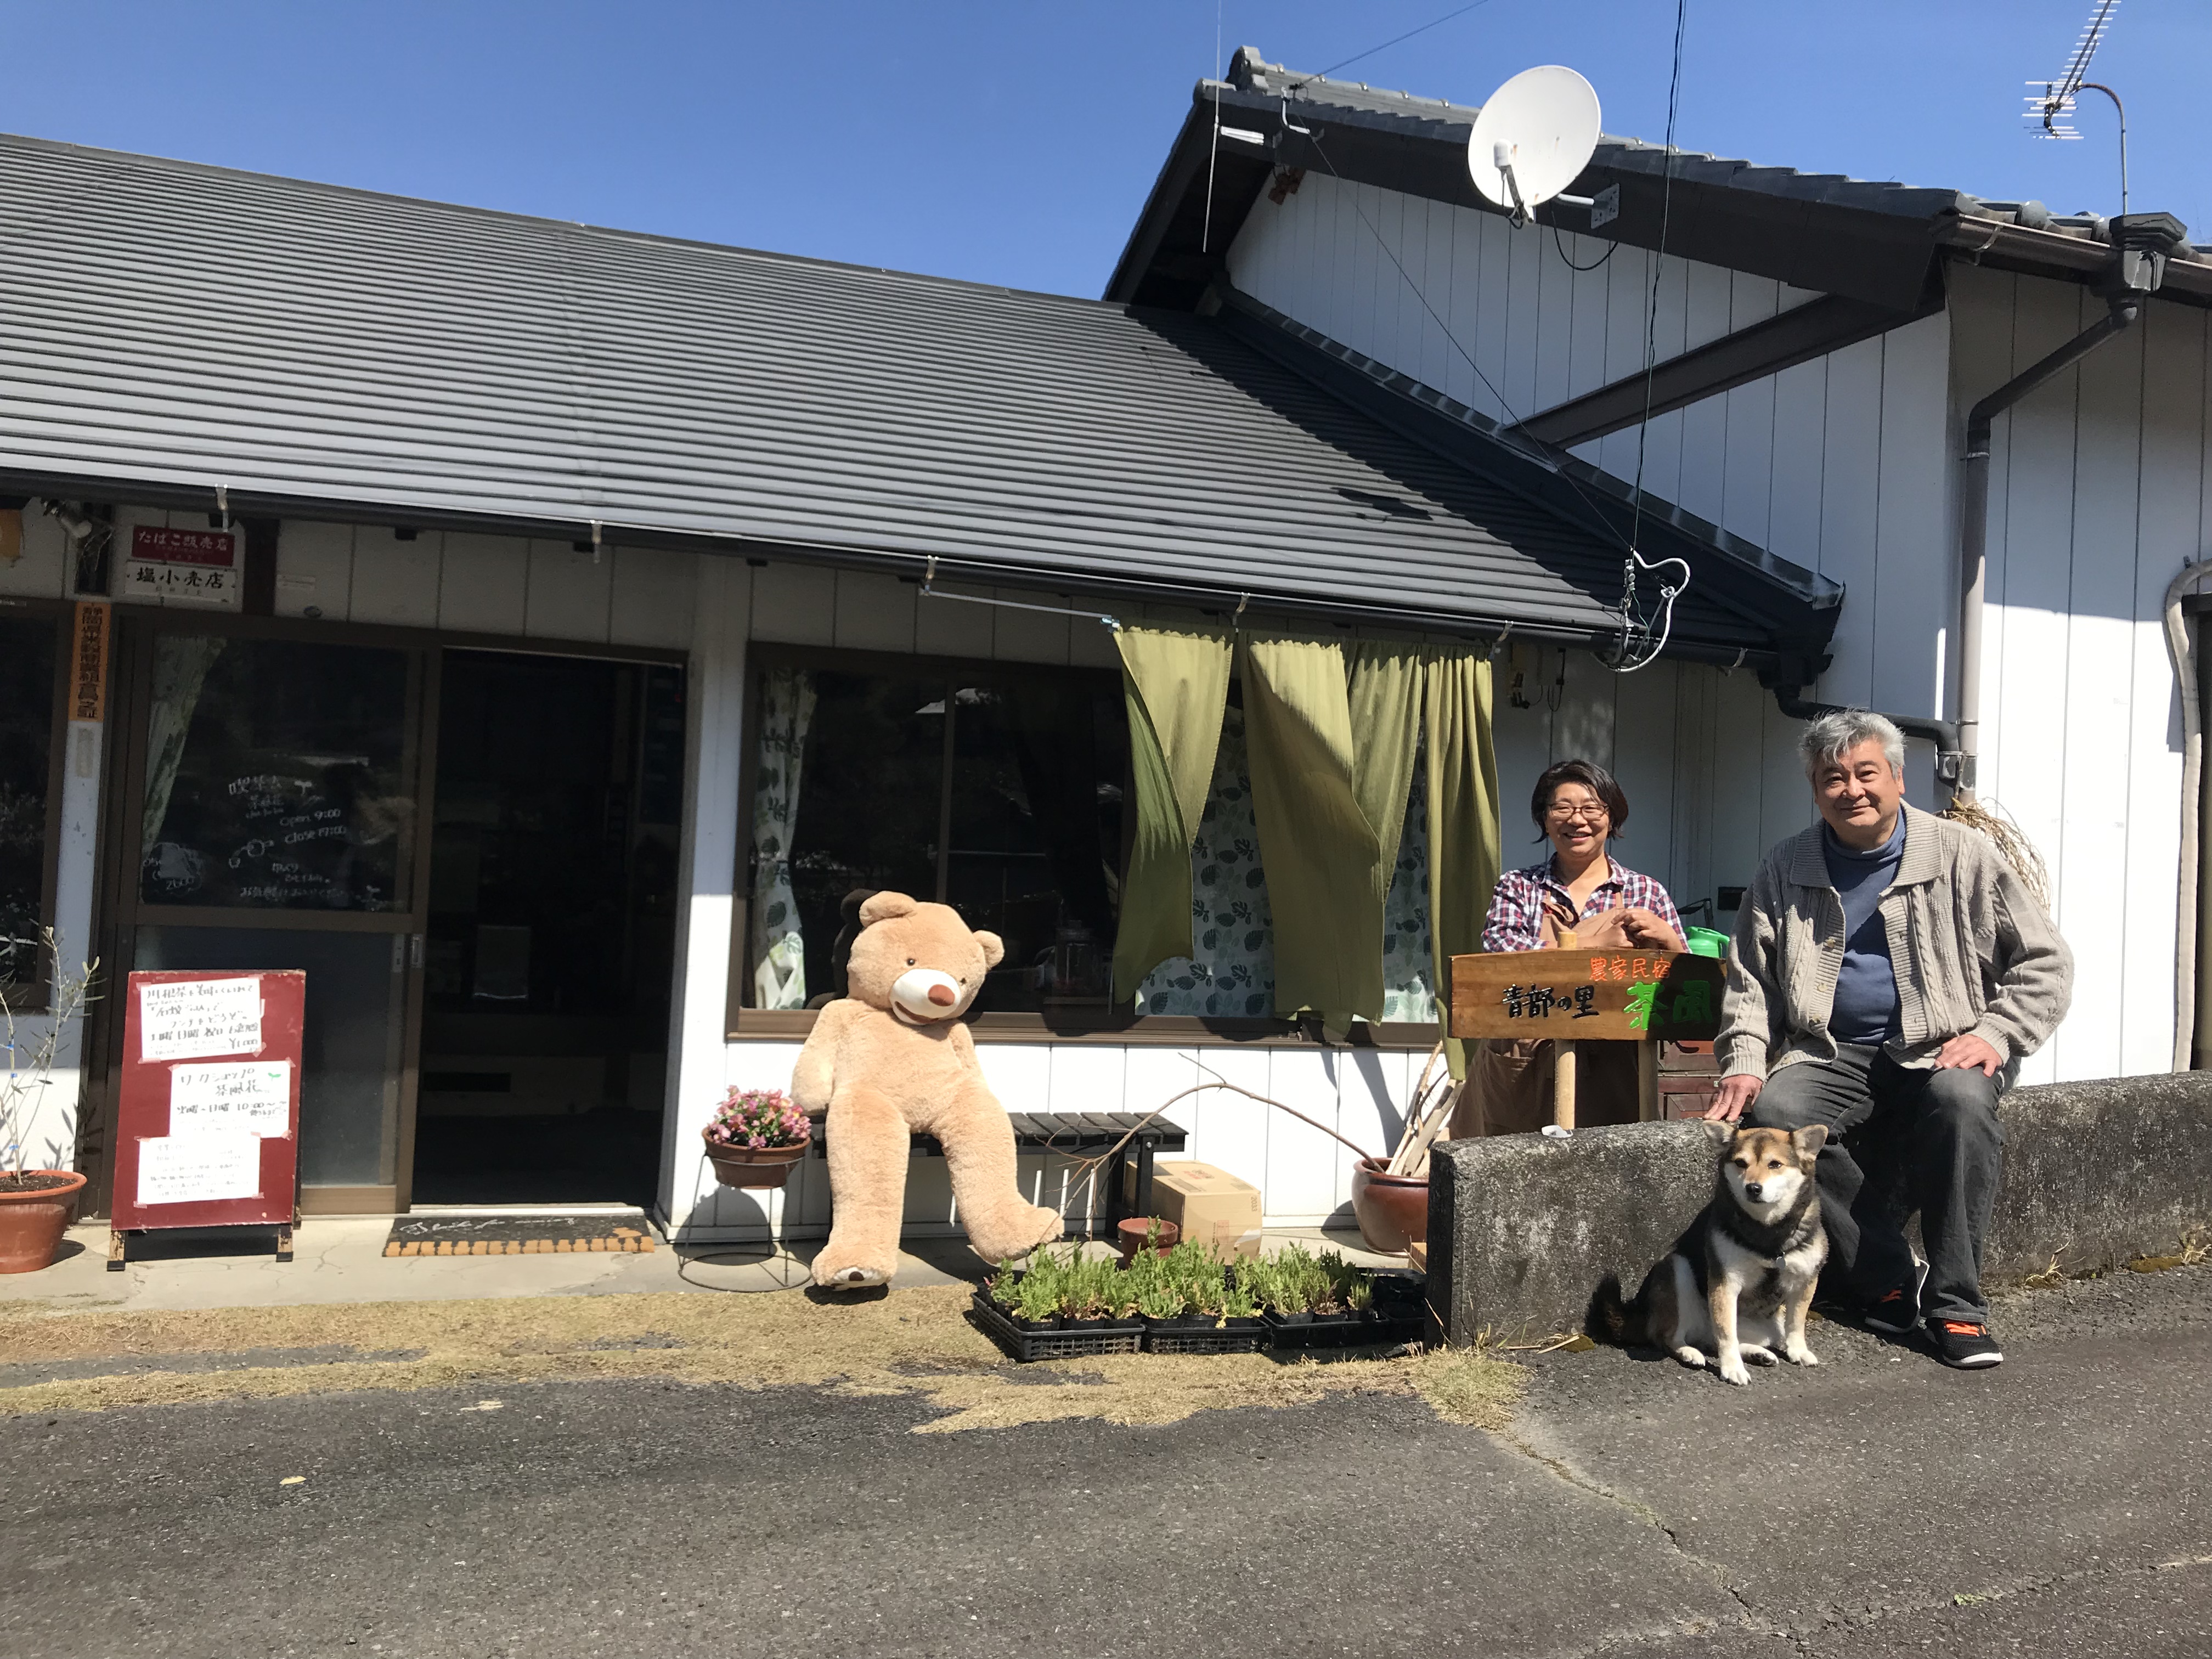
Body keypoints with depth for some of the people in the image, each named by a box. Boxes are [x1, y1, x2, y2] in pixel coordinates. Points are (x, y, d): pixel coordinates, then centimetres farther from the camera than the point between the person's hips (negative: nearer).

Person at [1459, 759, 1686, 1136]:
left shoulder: (1646, 893, 10)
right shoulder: (1517, 887, 9)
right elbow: (1499, 952, -11)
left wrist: (1667, 939, -11)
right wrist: (1593, 944, -9)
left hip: (1609, 1075, 0)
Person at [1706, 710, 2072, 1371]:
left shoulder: (1963, 856, 4)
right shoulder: (1786, 871, 10)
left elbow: (2045, 962, 5)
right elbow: (1750, 979, 15)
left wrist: (1996, 1035, -10)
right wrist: (1744, 1062, -1)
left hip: (1942, 1052, -2)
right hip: (1832, 1055, 2)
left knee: (1962, 1101, -35)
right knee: (1777, 1113, -28)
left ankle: (1955, 1304, -22)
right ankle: (1891, 1279, -17)